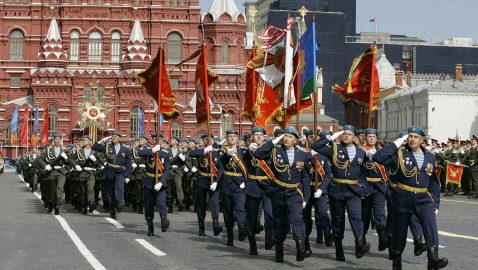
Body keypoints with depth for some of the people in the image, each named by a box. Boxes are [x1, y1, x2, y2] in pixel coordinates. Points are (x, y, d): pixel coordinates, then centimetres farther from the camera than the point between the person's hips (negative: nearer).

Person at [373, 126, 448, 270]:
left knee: (431, 225, -22)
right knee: (400, 230, 7)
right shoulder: (399, 154, -2)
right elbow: (378, 157, -18)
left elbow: (434, 182, 15)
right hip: (403, 200, -2)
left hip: (424, 199, 2)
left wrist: (436, 203, 10)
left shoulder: (430, 157, 10)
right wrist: (397, 143, -13)